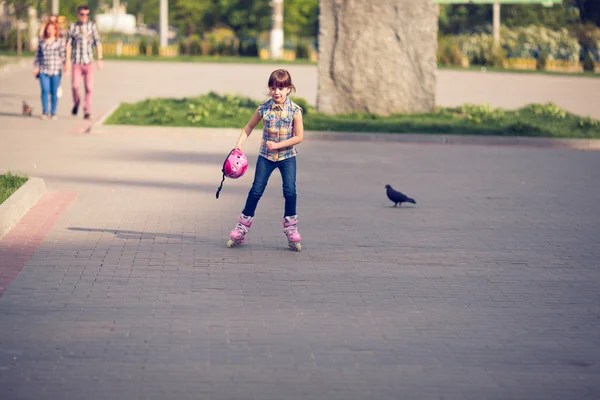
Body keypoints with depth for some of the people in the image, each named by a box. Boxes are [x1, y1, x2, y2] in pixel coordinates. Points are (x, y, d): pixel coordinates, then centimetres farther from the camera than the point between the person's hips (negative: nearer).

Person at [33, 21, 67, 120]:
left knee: (54, 92, 1)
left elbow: (63, 55, 0)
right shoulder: (42, 43, 11)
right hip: (43, 70, 1)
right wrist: (36, 68, 6)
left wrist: (66, 65, -12)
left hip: (55, 71, -1)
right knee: (45, 90, -11)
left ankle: (54, 113, 10)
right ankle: (44, 112, -5)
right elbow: (38, 56, 14)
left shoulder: (60, 42, 6)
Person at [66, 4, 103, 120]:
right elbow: (68, 44, 7)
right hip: (77, 62, 0)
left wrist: (100, 59, -2)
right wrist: (68, 60, 0)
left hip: (89, 62, 0)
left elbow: (98, 43, 5)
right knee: (75, 85, -12)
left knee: (89, 88, -3)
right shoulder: (72, 27, 6)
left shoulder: (92, 26, 5)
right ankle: (76, 103, 16)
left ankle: (87, 112, 5)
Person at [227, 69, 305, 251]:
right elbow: (249, 127, 8)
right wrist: (239, 145, -3)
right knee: (256, 190, 0)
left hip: (287, 156, -1)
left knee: (290, 191, -12)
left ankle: (291, 229, 1)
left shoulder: (294, 110, -11)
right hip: (266, 156, 1)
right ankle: (243, 226, 10)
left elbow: (299, 136, -11)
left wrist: (277, 145, -16)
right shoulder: (264, 108, -5)